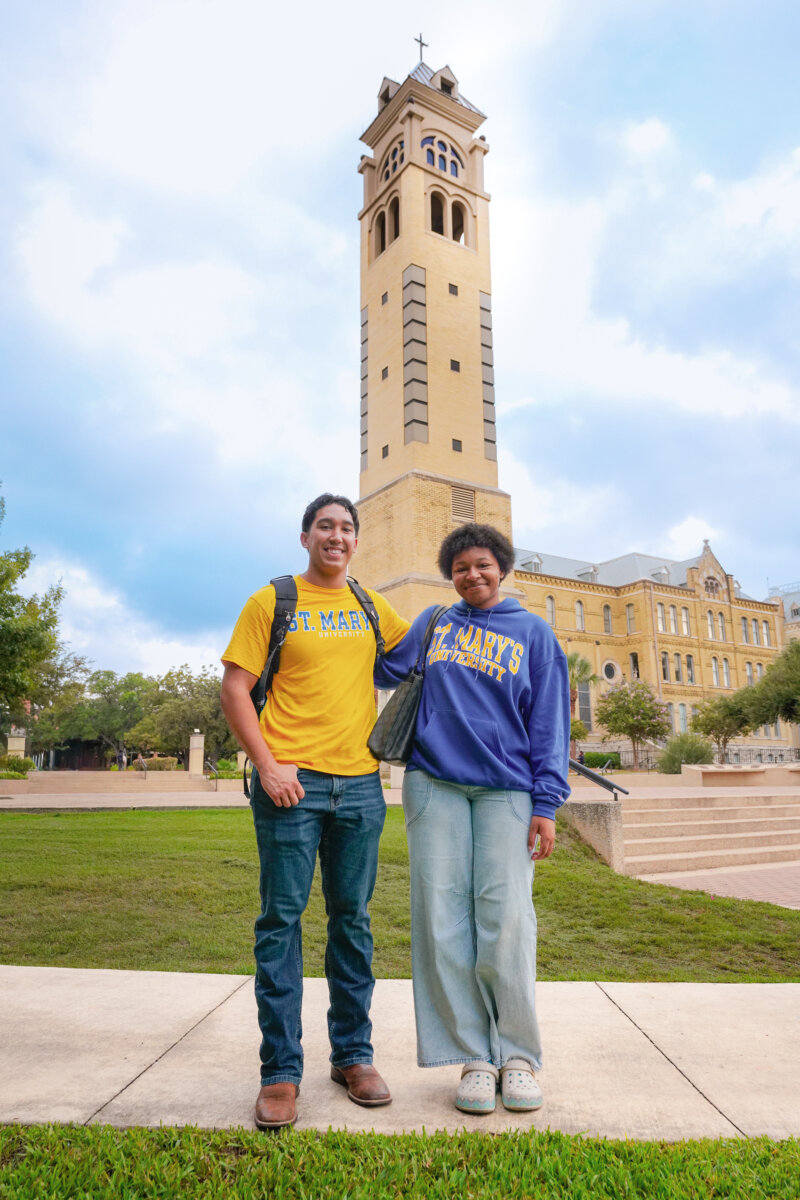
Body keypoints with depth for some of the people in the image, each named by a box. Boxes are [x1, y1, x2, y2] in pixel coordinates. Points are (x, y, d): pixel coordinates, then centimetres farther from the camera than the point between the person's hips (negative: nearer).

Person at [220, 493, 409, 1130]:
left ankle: (353, 1054, 28)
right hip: (292, 782, -3)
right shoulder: (272, 601, 1)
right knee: (282, 919, 2)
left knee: (353, 920, 12)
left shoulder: (371, 606, 12)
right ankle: (281, 1071, 18)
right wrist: (267, 764, -12)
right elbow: (235, 688, -3)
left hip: (360, 784, 4)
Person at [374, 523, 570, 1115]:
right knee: (443, 918, 1)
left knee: (506, 918, -4)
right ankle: (474, 1056, 16)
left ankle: (519, 1054, 16)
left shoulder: (534, 632, 9)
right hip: (434, 783, 2)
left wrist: (547, 803, -2)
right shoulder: (433, 622, 14)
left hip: (506, 788, -1)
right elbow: (386, 668, 10)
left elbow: (550, 721, 5)